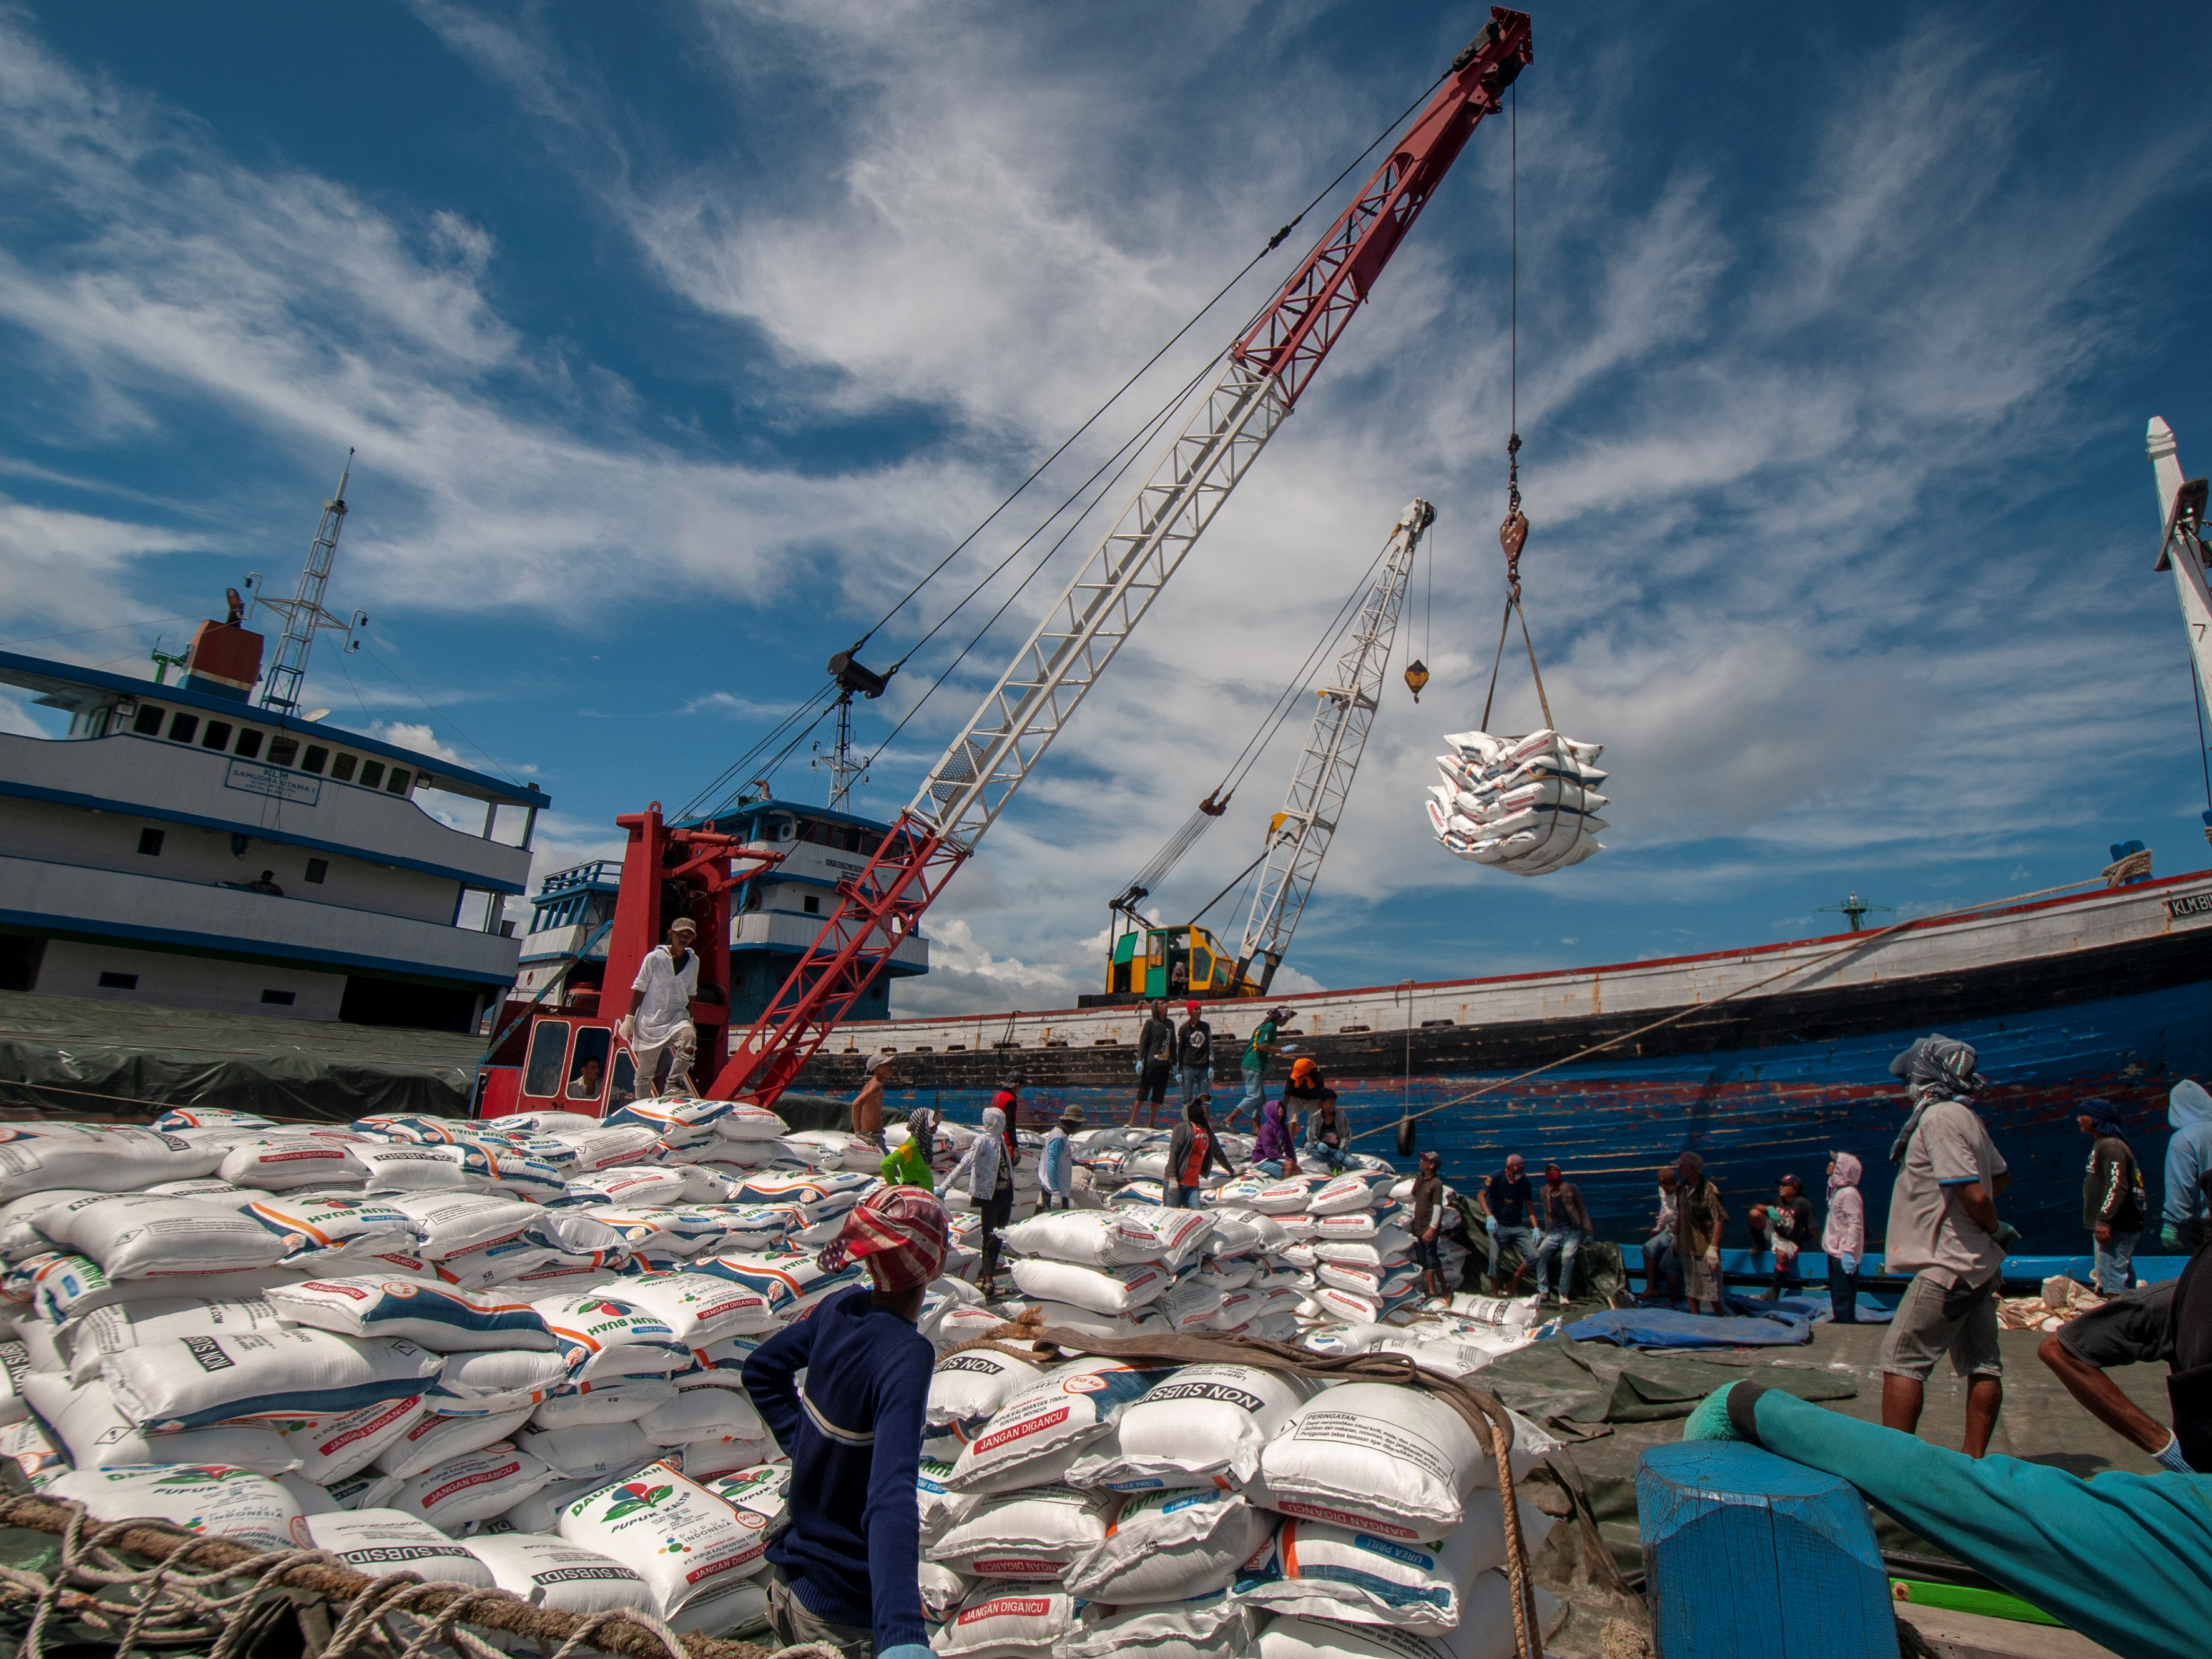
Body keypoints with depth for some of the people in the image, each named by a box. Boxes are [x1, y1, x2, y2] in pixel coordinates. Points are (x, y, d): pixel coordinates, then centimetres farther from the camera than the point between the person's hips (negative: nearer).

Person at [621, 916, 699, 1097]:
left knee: (689, 1037, -30)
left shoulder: (693, 961, 6)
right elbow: (639, 989, 1)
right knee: (646, 1070, 1)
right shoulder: (654, 958, -5)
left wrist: (690, 1019, 20)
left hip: (677, 1016, 2)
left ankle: (673, 1086, -23)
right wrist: (630, 1017, 1)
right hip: (650, 1021, -2)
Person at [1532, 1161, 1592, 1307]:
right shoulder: (1545, 1191, 10)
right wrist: (1547, 1233, 10)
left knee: (1567, 1256, -29)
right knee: (1541, 1253, -21)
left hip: (1572, 1231, -4)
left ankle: (1563, 1294, -23)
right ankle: (1542, 1291, -18)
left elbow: (1582, 1210, 2)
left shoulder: (1571, 1188, 0)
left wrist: (1587, 1232, -5)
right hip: (1554, 1232, 4)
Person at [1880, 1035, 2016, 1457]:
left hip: (1948, 1267, -10)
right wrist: (1993, 1230, 19)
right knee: (1983, 1365, 11)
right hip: (1978, 1264, 10)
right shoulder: (1966, 1118, 12)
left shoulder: (1939, 1117, -18)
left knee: (1902, 1359, -7)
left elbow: (1973, 1193, -21)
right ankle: (1974, 1461, 18)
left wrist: (1995, 1229, -3)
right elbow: (2000, 1176, 26)